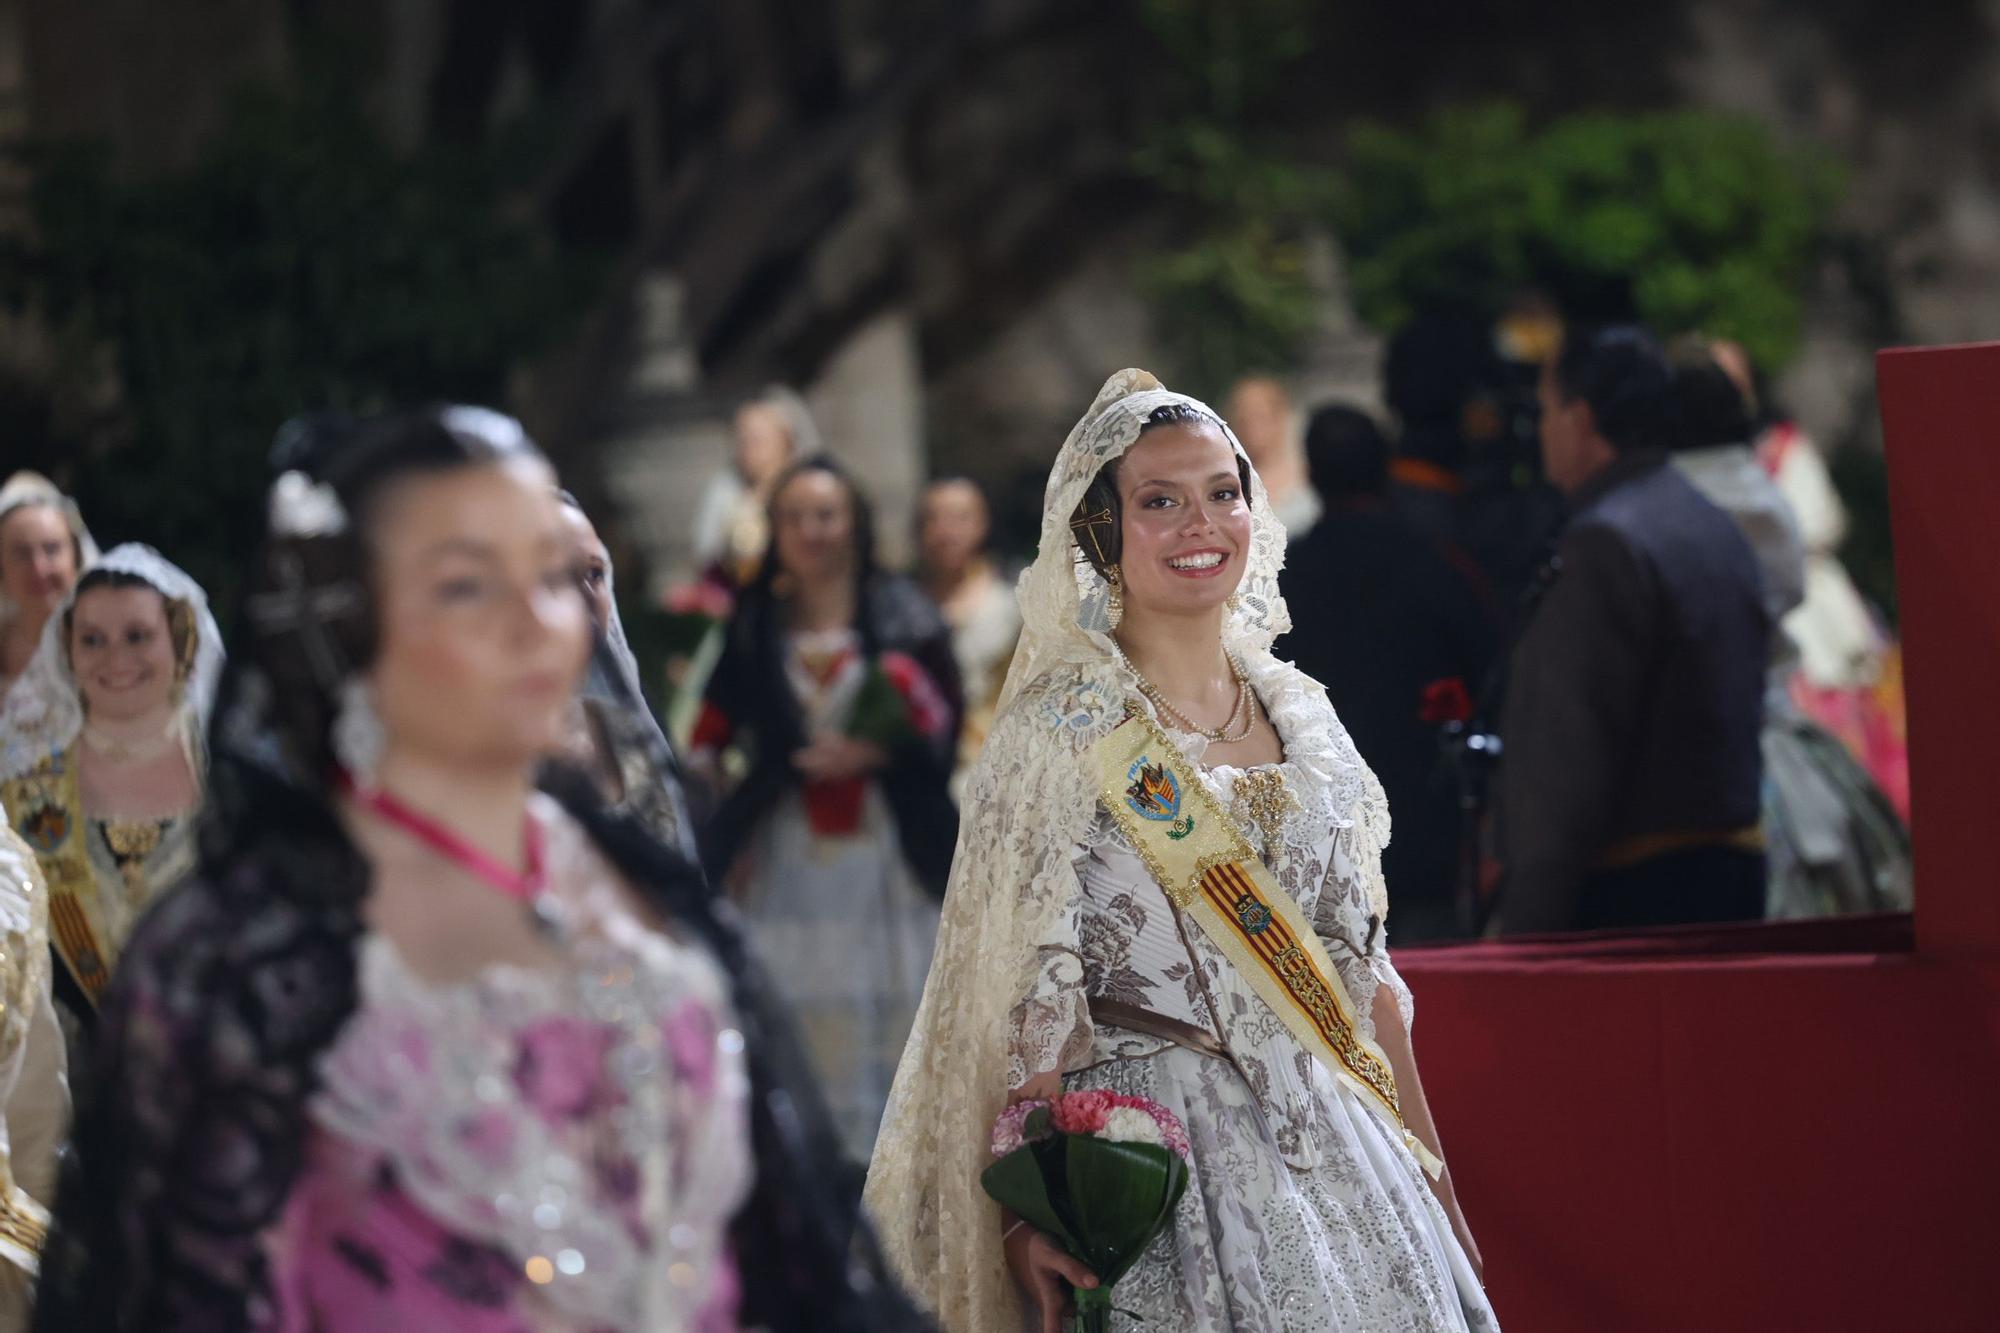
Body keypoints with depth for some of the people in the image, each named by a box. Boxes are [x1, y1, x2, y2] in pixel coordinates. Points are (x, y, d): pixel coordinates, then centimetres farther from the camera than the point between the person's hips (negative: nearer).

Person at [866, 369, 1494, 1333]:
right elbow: (1025, 992, -10)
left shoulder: (1299, 713, 10)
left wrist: (1428, 1171, 13)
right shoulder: (1059, 730, -6)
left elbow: (1363, 967, 15)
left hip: (1338, 1146, 5)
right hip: (1160, 1161, -5)